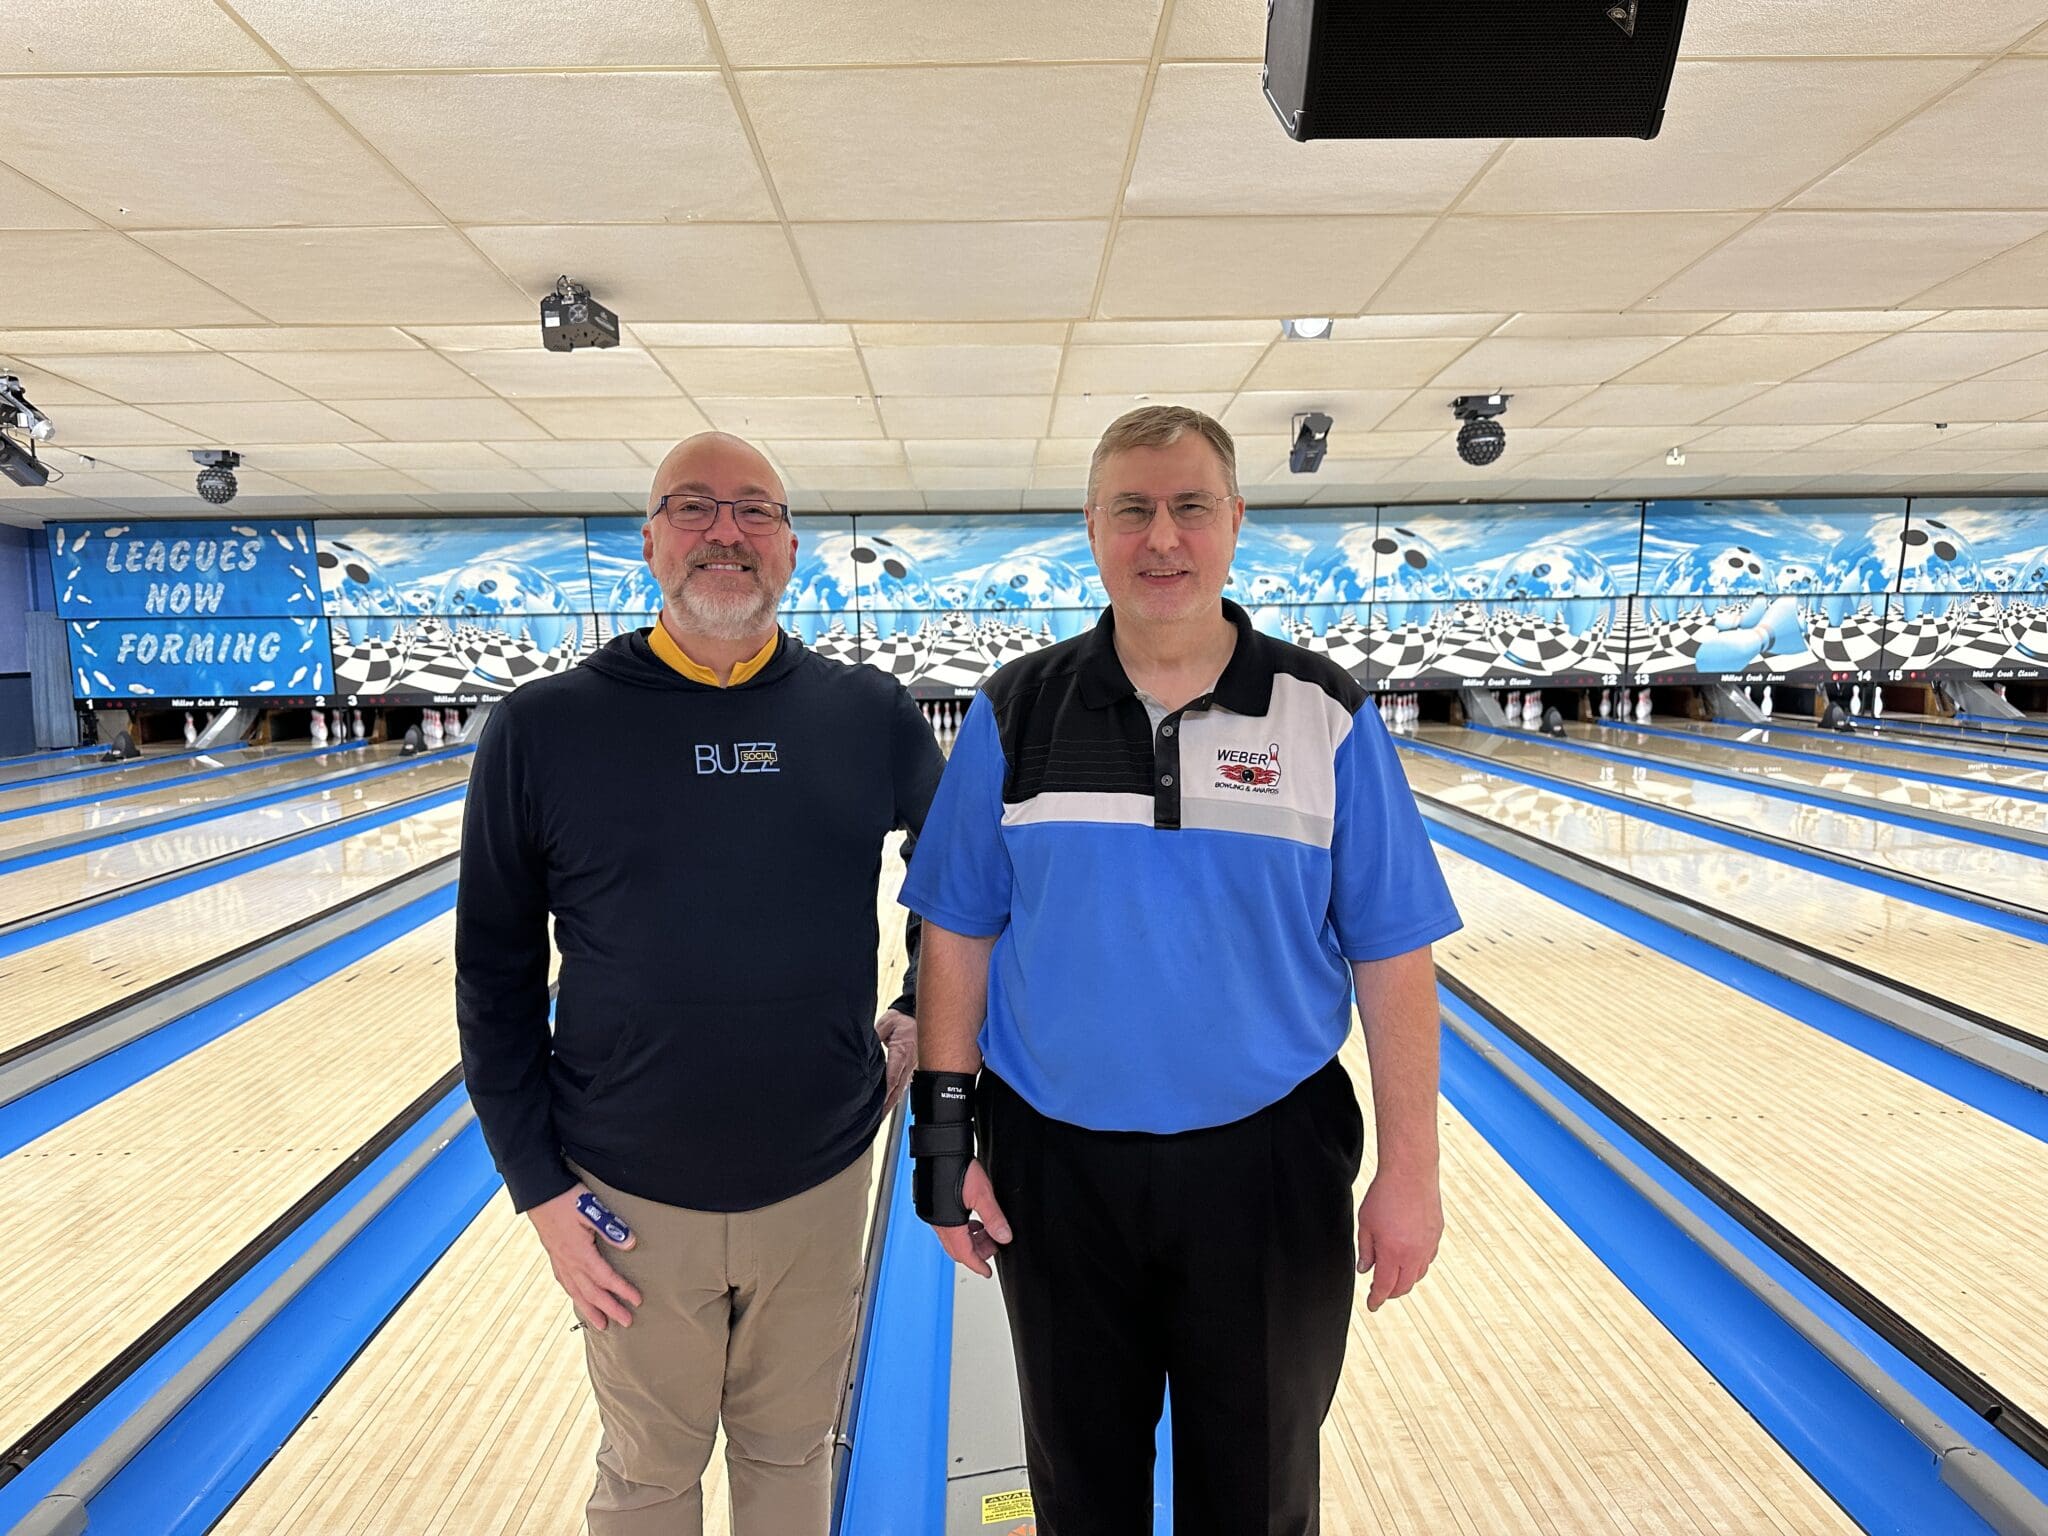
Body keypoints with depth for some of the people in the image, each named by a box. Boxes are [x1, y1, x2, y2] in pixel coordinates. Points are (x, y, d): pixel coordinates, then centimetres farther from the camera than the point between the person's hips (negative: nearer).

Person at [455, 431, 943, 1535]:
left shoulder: (870, 717, -6)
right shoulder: (543, 730, -9)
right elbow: (495, 978, -2)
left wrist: (926, 1013, 6)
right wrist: (539, 1188, -3)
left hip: (819, 1183, 1)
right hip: (630, 1197, 0)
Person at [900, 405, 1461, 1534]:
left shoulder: (1325, 718, -7)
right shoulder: (1016, 714, -5)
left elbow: (1392, 959, -5)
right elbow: (959, 934, -1)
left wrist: (1409, 1170, -5)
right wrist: (945, 1133, -3)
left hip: (1266, 1166, 0)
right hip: (1054, 1166, 1)